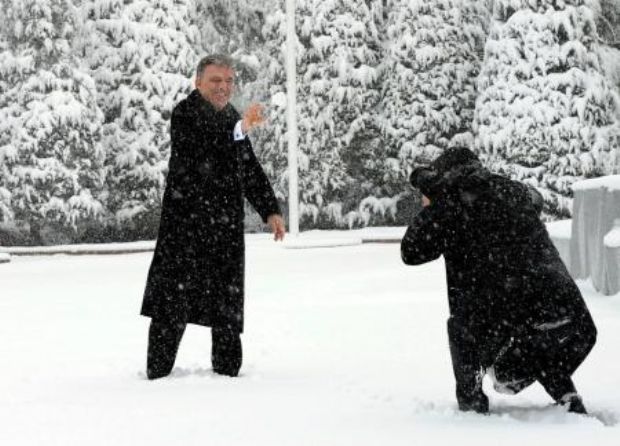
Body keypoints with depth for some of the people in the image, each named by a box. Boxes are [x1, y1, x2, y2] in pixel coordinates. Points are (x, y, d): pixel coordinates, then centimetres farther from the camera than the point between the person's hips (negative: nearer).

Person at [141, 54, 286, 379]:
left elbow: (250, 169, 26)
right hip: (186, 221, -7)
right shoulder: (185, 112, -8)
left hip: (227, 226, 7)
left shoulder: (231, 116, 17)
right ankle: (158, 371, -1)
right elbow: (202, 148, -28)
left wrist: (270, 209, 23)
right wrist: (240, 129, -39)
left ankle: (227, 368, 22)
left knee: (228, 302, 12)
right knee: (174, 296, -6)